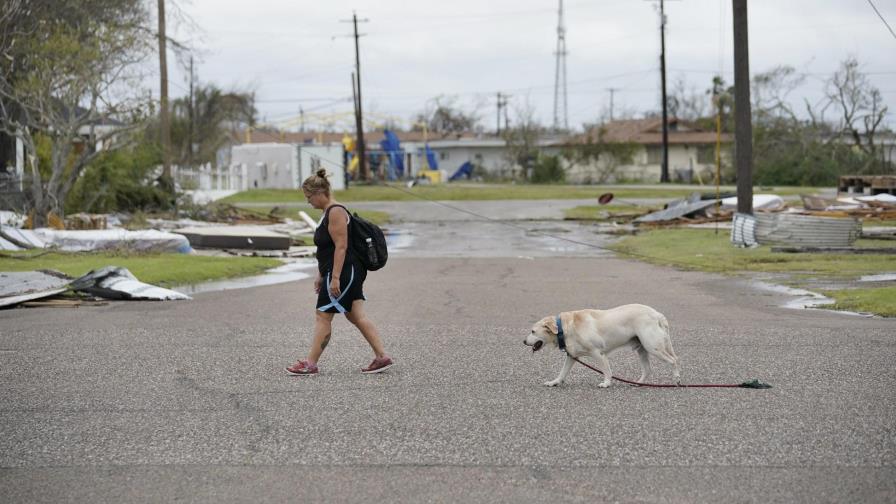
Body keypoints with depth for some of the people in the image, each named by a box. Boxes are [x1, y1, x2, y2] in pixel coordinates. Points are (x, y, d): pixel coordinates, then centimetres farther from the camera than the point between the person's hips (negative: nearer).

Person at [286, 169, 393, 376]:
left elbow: (341, 246, -22)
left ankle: (310, 363, 0)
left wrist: (335, 277, -25)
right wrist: (321, 276, 23)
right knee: (356, 316, 8)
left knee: (322, 316, -5)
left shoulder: (336, 213, -16)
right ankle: (382, 357, 6)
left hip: (344, 272, -10)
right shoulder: (328, 212, 16)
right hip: (350, 273, 10)